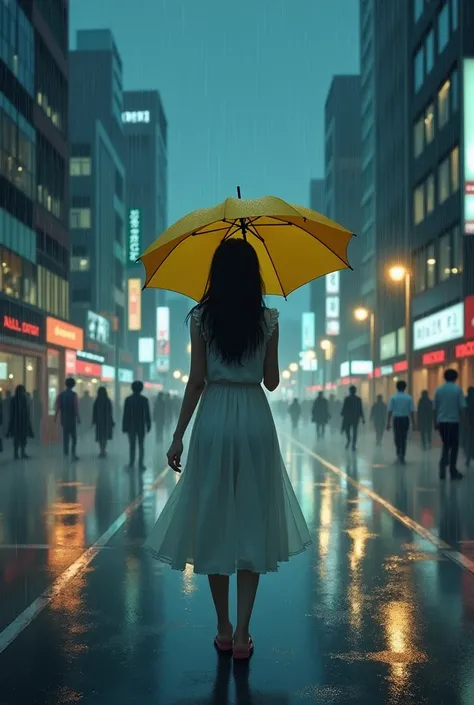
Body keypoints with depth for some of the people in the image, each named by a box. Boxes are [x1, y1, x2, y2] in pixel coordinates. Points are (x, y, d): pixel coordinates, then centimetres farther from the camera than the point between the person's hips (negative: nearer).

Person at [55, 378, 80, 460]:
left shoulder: (61, 395, 4)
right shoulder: (73, 394, -9)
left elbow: (58, 406, 0)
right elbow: (76, 407, -13)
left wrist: (56, 416, 5)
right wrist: (78, 417, -8)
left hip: (64, 418, 4)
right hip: (72, 418, -4)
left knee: (65, 436, 9)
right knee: (74, 436, 1)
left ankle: (66, 453, 8)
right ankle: (73, 452, -13)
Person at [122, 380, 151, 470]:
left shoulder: (128, 399, -4)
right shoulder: (144, 400, -4)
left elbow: (125, 415, -5)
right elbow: (147, 414, -3)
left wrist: (124, 427, -1)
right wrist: (148, 425, 5)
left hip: (131, 426, 0)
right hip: (141, 426, 0)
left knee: (132, 446, 7)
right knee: (141, 446, 5)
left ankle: (131, 463, 3)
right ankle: (141, 464, -1)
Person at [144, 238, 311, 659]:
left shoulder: (201, 318, -1)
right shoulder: (268, 319, 2)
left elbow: (197, 380, -3)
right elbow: (272, 381, 6)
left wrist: (179, 435, 2)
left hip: (214, 420, 0)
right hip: (255, 420, 1)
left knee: (214, 522, 9)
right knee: (252, 522, 7)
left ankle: (224, 629, 16)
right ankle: (242, 633, 4)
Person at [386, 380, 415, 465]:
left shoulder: (393, 397, -3)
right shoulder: (409, 398, -1)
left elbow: (390, 411, -4)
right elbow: (412, 411, -2)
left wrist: (388, 423, 1)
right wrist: (413, 423, 4)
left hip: (396, 419, -1)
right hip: (406, 419, 1)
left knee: (397, 438, 11)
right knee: (404, 438, 8)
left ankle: (399, 454, -3)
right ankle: (402, 456, 5)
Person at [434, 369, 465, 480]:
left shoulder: (439, 390, 4)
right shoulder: (457, 389, -5)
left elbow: (435, 408, 4)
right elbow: (462, 407, -9)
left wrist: (435, 422, 12)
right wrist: (462, 420, -1)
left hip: (442, 422, 3)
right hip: (454, 421, -3)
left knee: (446, 445, 15)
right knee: (454, 446, 6)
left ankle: (442, 470, 1)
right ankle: (453, 471, 8)